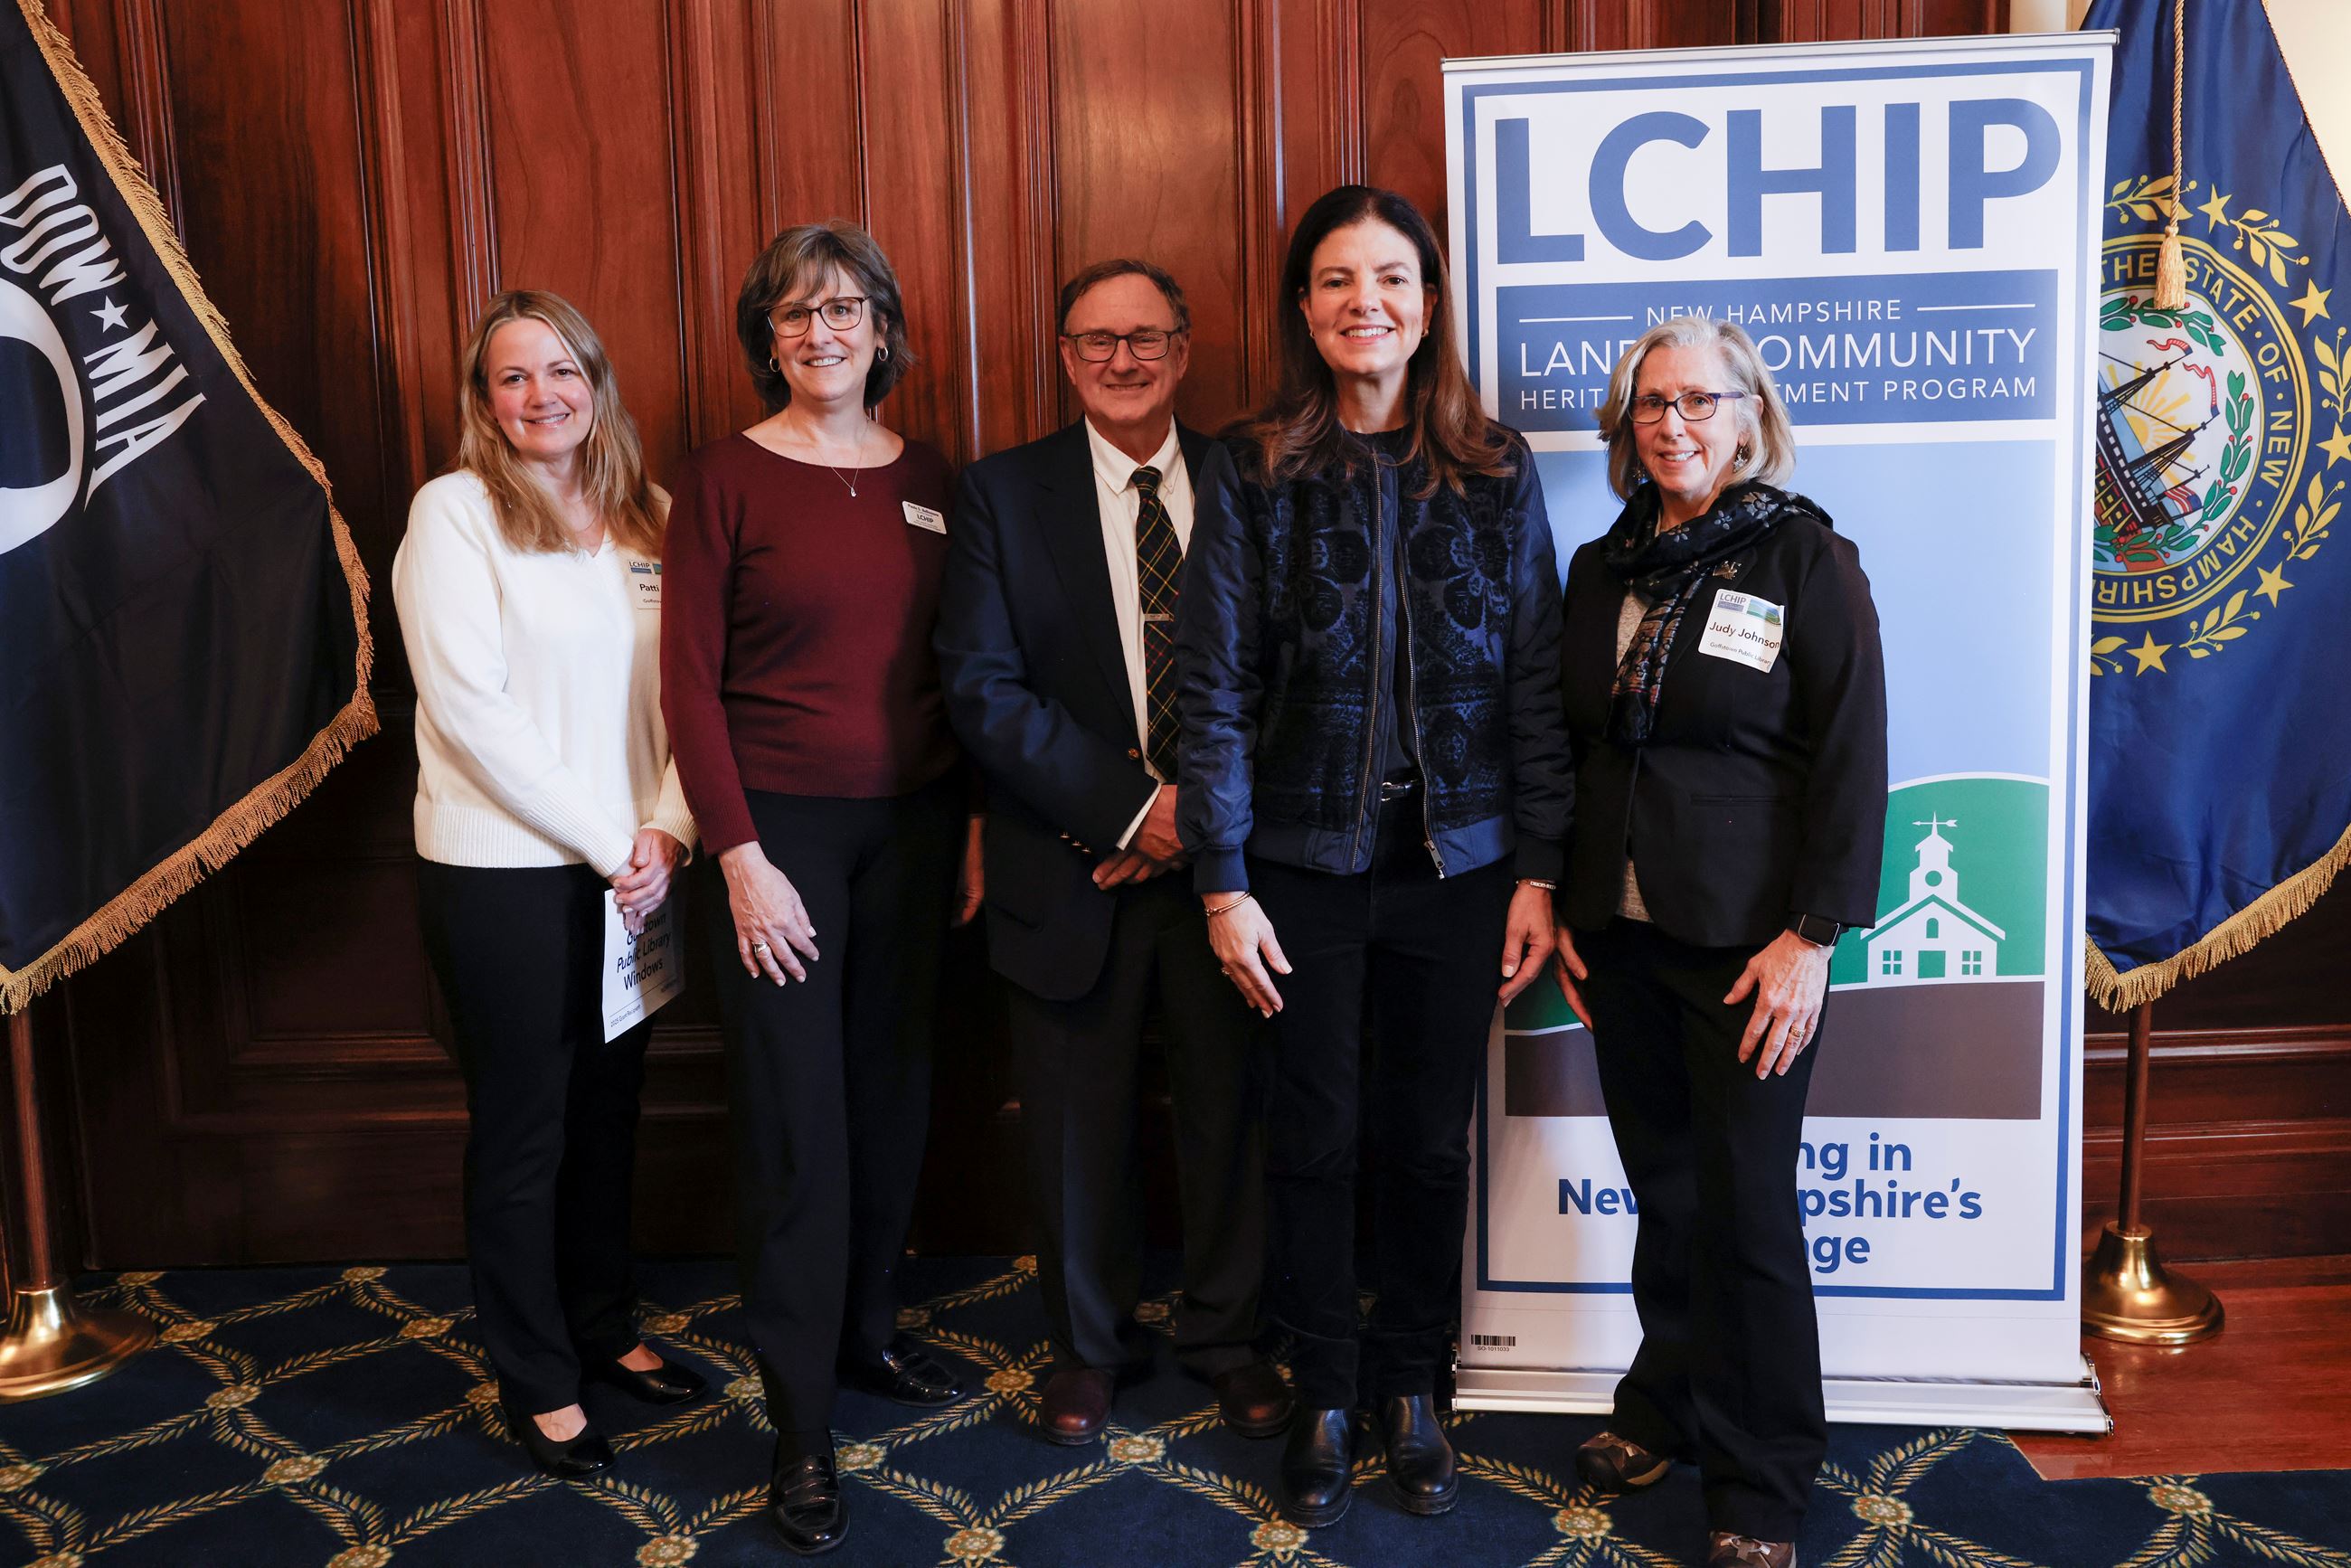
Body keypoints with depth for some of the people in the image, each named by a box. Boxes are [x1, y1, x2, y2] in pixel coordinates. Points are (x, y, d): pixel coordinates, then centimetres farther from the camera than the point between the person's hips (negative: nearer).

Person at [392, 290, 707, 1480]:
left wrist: (667, 827, -10)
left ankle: (603, 1327, 34)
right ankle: (537, 1383, 22)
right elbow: (469, 708, -14)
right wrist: (603, 842, -14)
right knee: (521, 1131, 7)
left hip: (633, 871, 5)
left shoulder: (646, 515, 8)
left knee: (607, 1112, 16)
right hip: (505, 875, -5)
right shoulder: (454, 511, -7)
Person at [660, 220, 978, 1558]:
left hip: (914, 822, 4)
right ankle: (805, 1431, 13)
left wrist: (969, 828, 4)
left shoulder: (929, 480, 7)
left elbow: (959, 666, 9)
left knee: (894, 1093, 13)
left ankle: (867, 1335, 34)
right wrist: (740, 857, -12)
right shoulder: (726, 480, -5)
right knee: (797, 1122, 1)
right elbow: (690, 681, -7)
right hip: (778, 829, -4)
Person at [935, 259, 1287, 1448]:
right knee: (1079, 1118, 11)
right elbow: (982, 687, -9)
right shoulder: (1003, 493, 0)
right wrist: (1130, 806, -15)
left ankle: (1228, 1336, 33)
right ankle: (1087, 1343, 34)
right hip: (1073, 864, -1)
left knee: (1231, 1104, 11)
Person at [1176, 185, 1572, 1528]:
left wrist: (1538, 871, -2)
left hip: (1455, 862, 1)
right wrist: (1223, 881, -7)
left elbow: (1537, 678, 2)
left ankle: (1415, 1388, 31)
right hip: (1306, 862, -1)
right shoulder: (1257, 476, -2)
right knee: (1315, 1137, 8)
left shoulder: (1495, 472, 2)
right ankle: (1326, 1399, 27)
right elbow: (1216, 688, -3)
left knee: (1431, 1138, 11)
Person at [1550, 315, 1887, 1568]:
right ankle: (1668, 1405, 32)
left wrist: (1811, 937, -15)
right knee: (1663, 1188, 12)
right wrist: (1559, 907, 9)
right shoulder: (1601, 568, 10)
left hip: (1747, 941, -4)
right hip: (1619, 935, 4)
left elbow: (1851, 760, -10)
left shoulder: (1807, 558, -5)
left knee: (1745, 1207, 2)